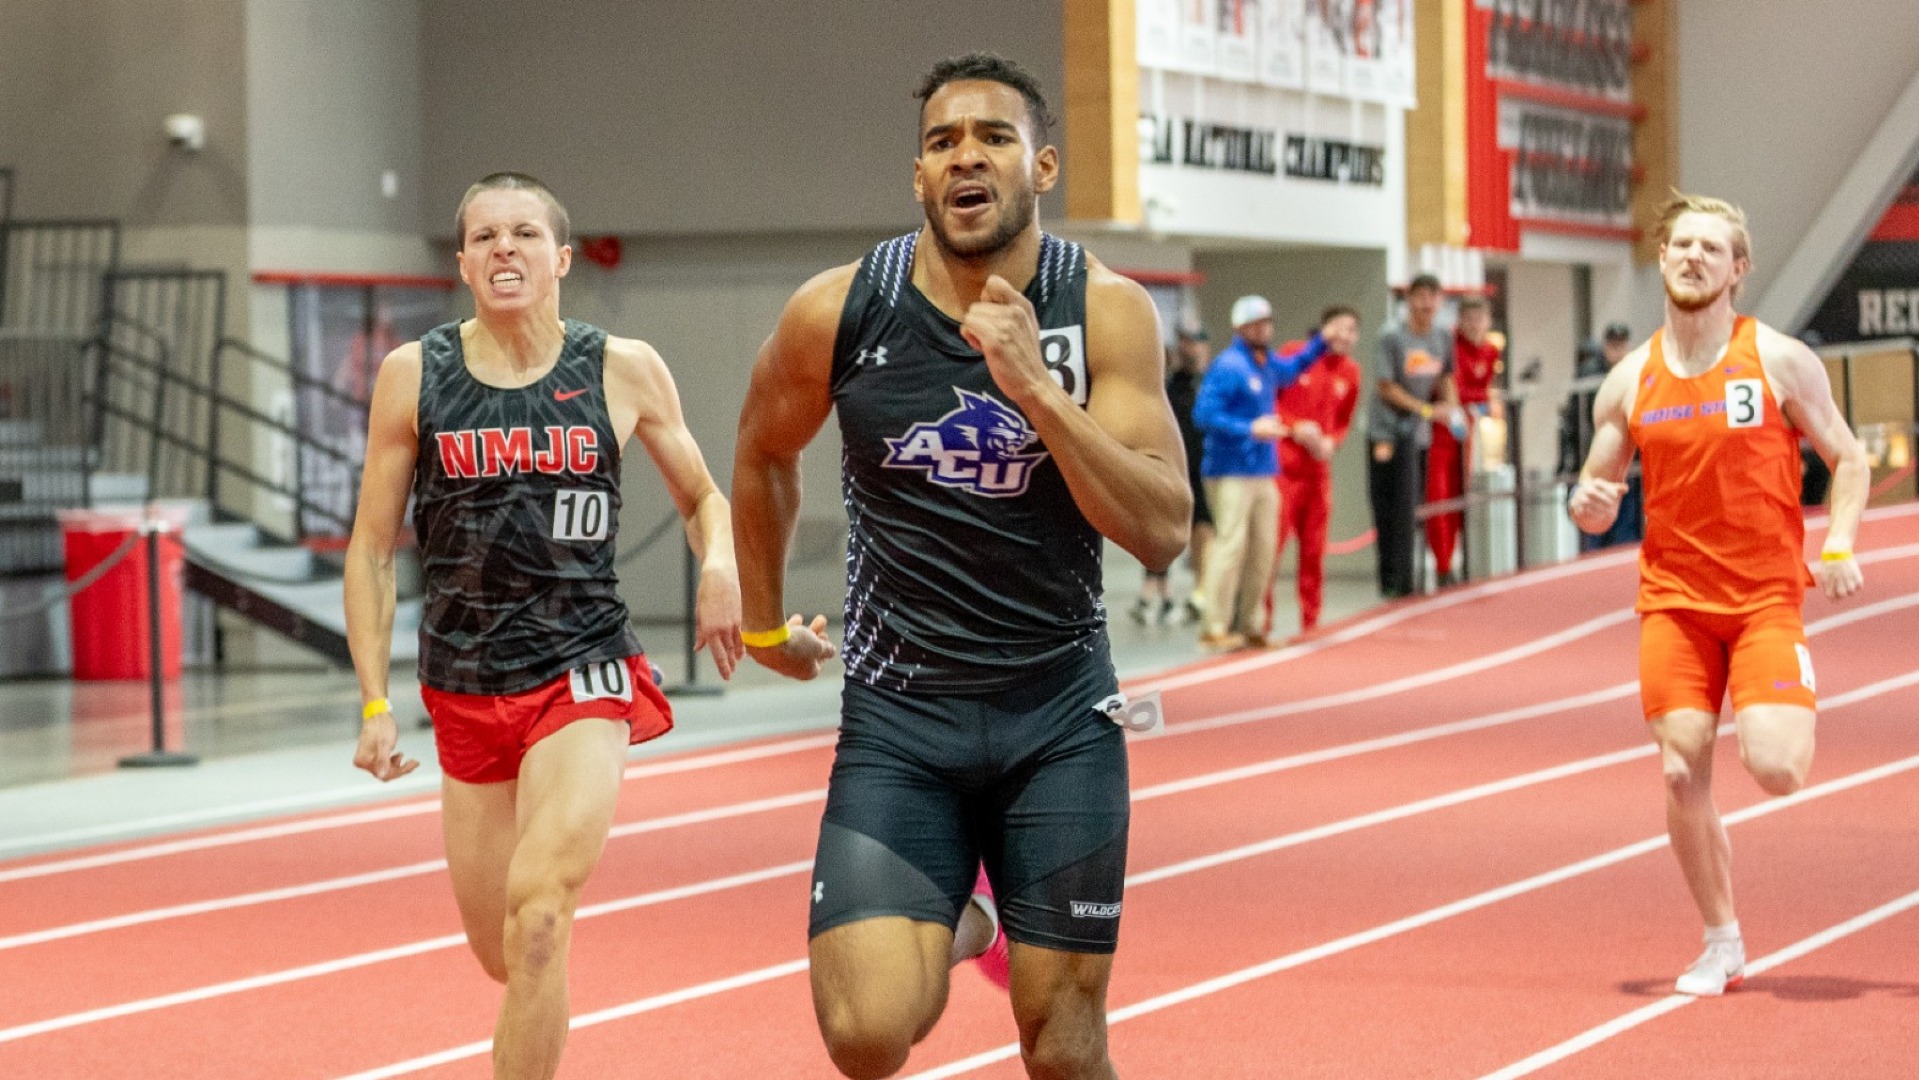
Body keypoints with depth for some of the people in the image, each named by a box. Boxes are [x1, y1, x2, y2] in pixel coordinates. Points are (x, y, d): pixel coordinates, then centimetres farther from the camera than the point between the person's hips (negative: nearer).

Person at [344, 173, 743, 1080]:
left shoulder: (624, 371, -1)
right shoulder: (413, 376, -1)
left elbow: (702, 499, 13)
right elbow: (371, 550, 5)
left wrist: (719, 565, -10)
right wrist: (374, 704, -1)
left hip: (583, 673, -2)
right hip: (464, 690, 2)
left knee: (535, 911, -23)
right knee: (502, 953, 12)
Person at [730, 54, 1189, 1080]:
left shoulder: (1106, 312, -8)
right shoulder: (838, 313, -7)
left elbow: (1163, 532, -16)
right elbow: (762, 453, 13)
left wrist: (1036, 389, -26)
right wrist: (764, 622, 22)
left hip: (1061, 716, 0)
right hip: (897, 718, 0)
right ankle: (951, 927, 20)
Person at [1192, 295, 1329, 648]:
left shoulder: (1269, 363, 15)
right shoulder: (1228, 366, -11)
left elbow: (1291, 369, 40)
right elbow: (1204, 414, -18)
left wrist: (1321, 342, 29)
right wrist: (1250, 429, -22)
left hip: (1264, 472, 8)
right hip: (1232, 472, -8)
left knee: (1263, 551, 8)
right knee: (1231, 544, -13)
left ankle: (1250, 626, 16)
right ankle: (1215, 628, -10)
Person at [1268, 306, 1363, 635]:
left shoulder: (1350, 372, 8)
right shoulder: (1294, 354, -6)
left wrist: (1331, 442, -3)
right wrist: (1295, 427, -16)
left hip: (1318, 469, 5)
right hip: (1281, 464, -5)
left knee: (1314, 548, 8)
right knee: (1271, 543, -8)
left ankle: (1310, 623, 16)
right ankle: (1261, 619, -2)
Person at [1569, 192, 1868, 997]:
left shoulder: (1779, 361, -3)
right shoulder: (1630, 380, 4)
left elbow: (1848, 460, 4)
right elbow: (1596, 497, 11)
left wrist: (1838, 546, -12)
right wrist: (1589, 506, -13)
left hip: (1767, 597, -2)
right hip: (1673, 598, 3)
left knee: (1773, 768, -18)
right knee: (1682, 775, -4)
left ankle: (1794, 713, 20)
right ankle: (1722, 945, 13)